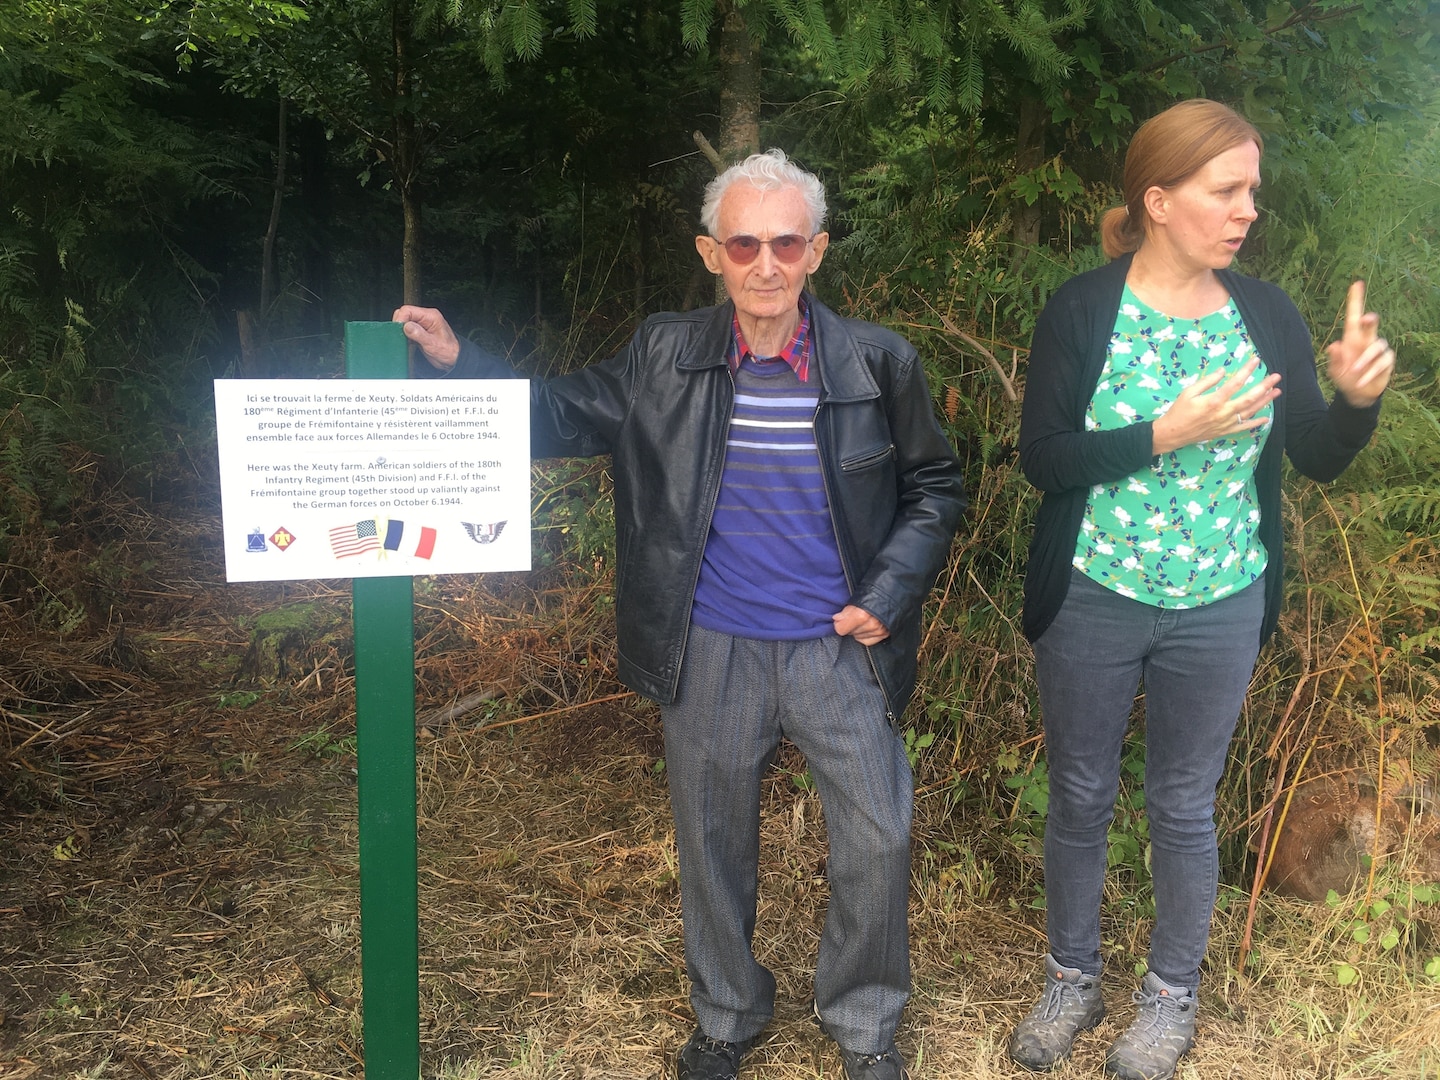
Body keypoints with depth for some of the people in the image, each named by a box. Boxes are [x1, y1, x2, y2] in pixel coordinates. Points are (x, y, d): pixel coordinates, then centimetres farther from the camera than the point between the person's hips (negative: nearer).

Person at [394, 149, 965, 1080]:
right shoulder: (664, 358, -4)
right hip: (710, 655, 1)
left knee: (878, 841, 6)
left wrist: (890, 593, -7)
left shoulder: (880, 364, -6)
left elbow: (934, 488, 4)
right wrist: (458, 360, -11)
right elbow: (563, 418, 3)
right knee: (713, 845, 16)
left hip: (841, 650, 0)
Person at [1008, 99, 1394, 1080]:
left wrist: (1359, 396, -18)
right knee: (1080, 798, 13)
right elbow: (1042, 457, -14)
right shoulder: (1083, 310, -8)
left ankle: (1173, 995, 36)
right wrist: (1166, 434, -24)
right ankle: (1073, 979, 36)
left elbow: (1319, 458, 2)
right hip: (1093, 603, -1)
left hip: (1219, 610, 2)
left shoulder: (1266, 314, -1)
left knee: (1184, 807, 14)